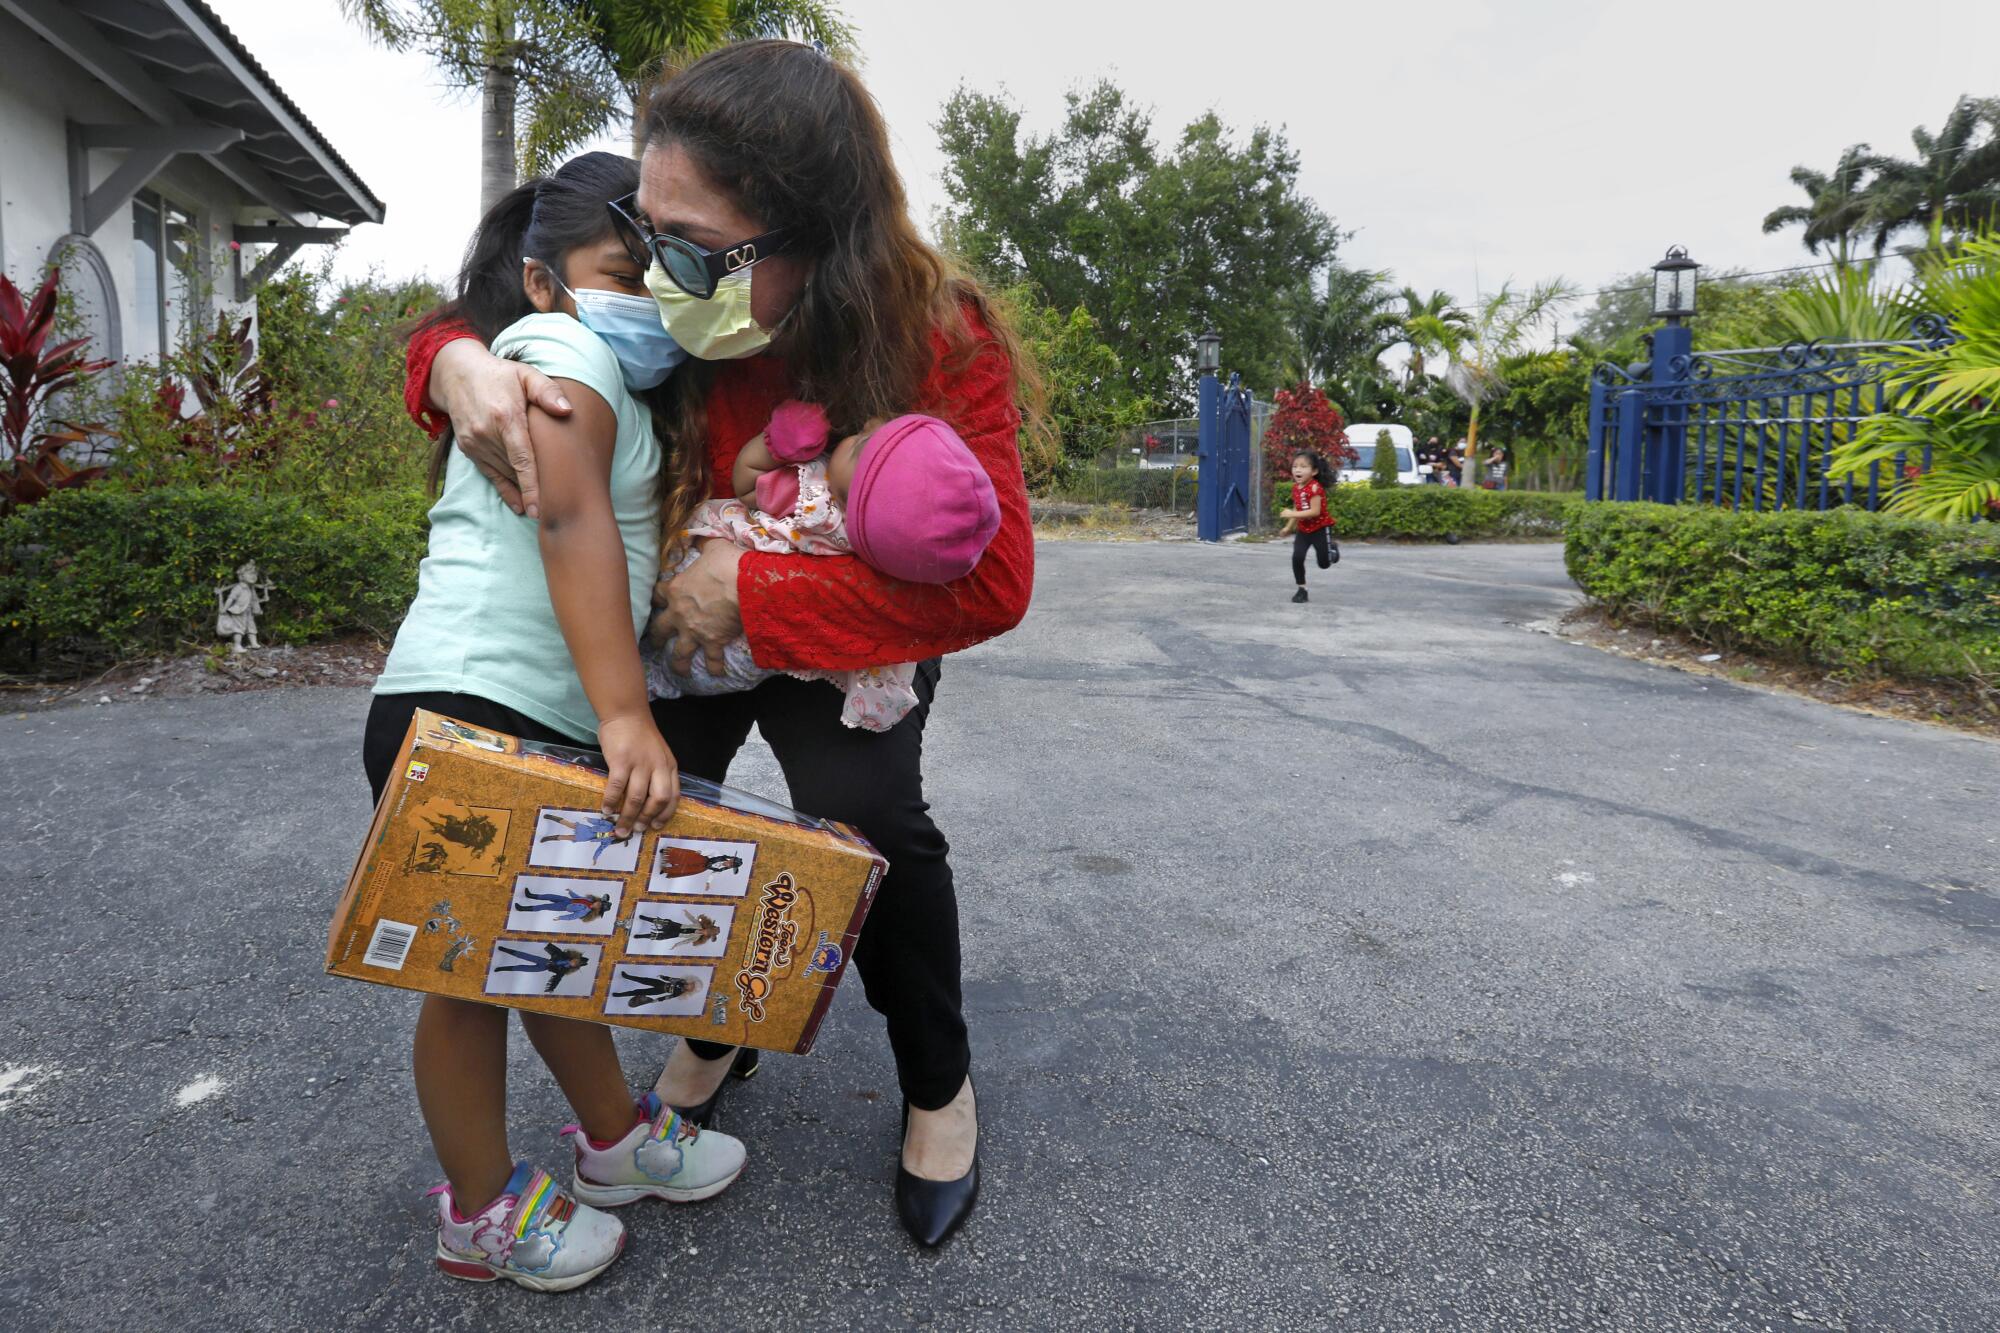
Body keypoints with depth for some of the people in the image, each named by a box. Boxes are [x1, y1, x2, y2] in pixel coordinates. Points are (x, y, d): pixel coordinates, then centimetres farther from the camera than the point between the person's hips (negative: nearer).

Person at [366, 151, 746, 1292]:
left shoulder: (609, 374, 23)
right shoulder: (564, 344, -8)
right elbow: (572, 520, -23)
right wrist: (625, 714, -30)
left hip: (540, 725, 10)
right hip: (469, 713, -10)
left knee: (551, 940, 21)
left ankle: (616, 1136, 39)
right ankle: (482, 1210, 24)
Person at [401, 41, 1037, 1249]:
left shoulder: (939, 342, -32)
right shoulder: (668, 311, -24)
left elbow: (990, 580, -38)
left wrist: (756, 591, -38)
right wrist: (461, 361, -34)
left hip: (853, 638, -3)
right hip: (686, 617, 3)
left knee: (869, 818, -25)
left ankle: (941, 1087, 3)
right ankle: (715, 1029, 19)